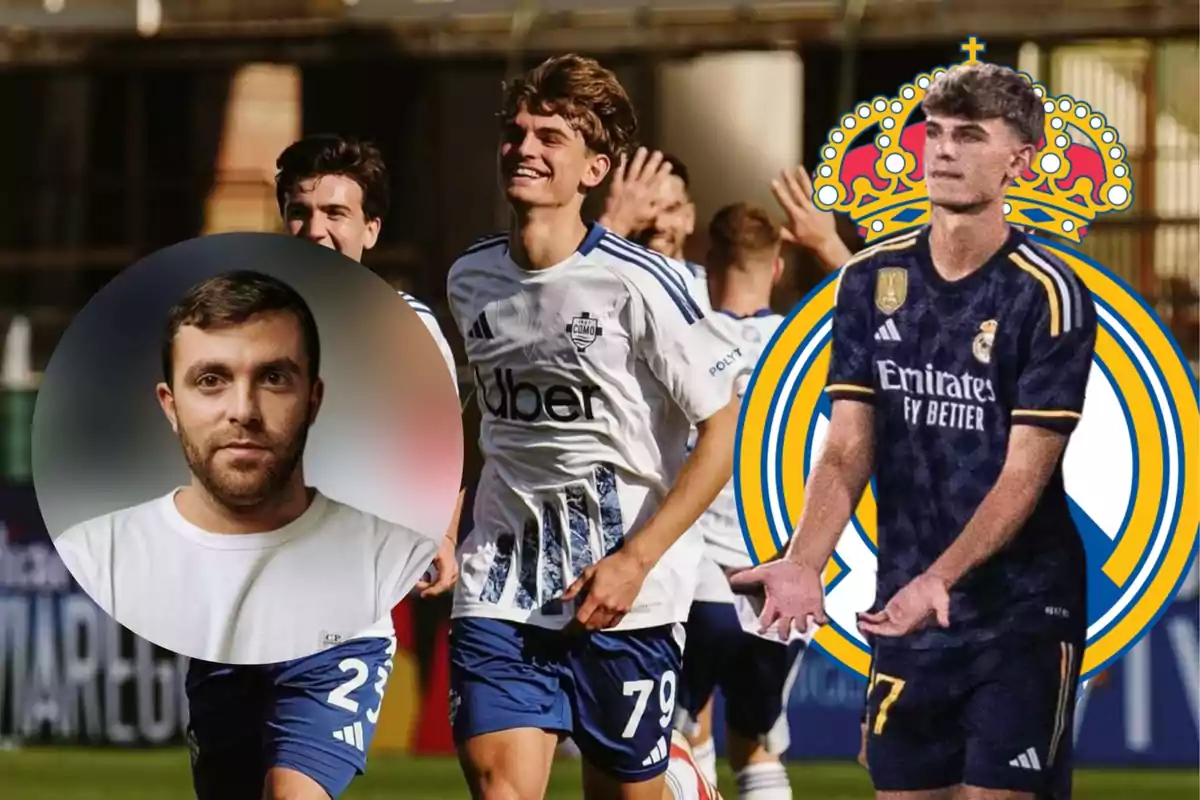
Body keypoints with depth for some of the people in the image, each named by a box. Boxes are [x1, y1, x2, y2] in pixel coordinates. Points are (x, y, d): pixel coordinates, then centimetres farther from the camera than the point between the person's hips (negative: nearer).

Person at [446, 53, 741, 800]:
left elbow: (723, 431, -10)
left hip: (624, 597, -4)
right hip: (501, 591, 4)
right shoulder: (471, 278, 5)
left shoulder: (640, 284, -12)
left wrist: (635, 561, -15)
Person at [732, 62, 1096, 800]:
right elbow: (848, 452, 1)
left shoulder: (1049, 296, -10)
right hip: (905, 610, 5)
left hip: (1021, 612, -4)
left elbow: (1023, 474, -14)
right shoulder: (871, 282, 4)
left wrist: (940, 579, -28)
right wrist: (804, 565, -16)